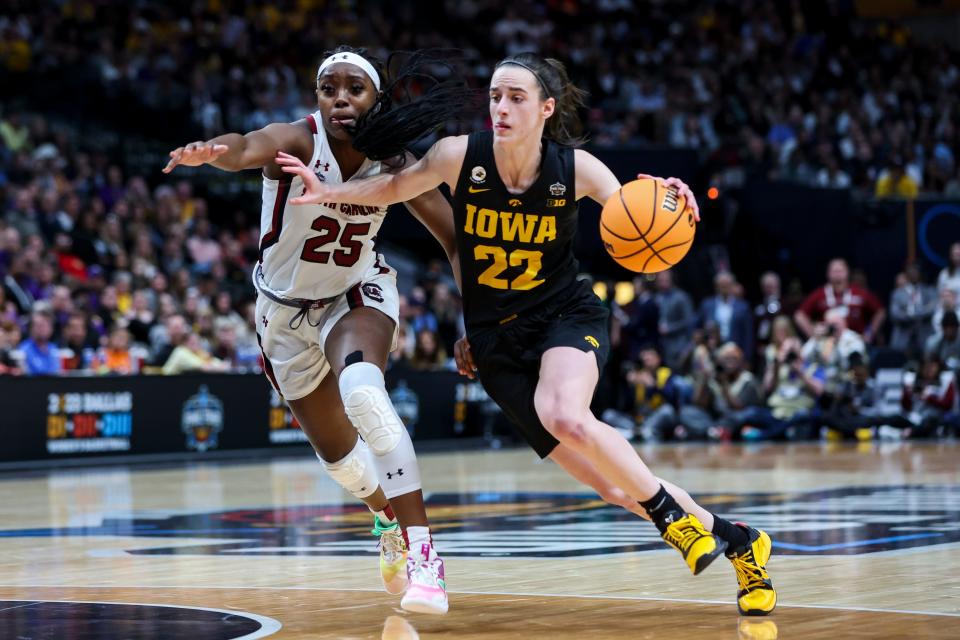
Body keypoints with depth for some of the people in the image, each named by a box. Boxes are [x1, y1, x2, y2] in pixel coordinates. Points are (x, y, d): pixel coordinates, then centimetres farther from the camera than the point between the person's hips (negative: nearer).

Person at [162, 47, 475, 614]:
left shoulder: (396, 164, -20)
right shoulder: (297, 141, -27)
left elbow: (458, 234, -11)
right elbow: (248, 149, -51)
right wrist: (214, 151, -74)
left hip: (358, 293, -1)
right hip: (287, 307, 1)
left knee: (362, 391, -34)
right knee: (334, 449, 15)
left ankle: (423, 551, -30)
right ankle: (390, 519, 49)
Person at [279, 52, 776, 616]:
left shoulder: (575, 168, -12)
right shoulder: (460, 156, -10)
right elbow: (395, 188, 7)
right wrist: (329, 191, -7)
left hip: (567, 315, -2)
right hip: (497, 339, 2)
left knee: (566, 417, -37)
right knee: (616, 488, -4)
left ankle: (671, 511, -14)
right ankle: (737, 542, 15)